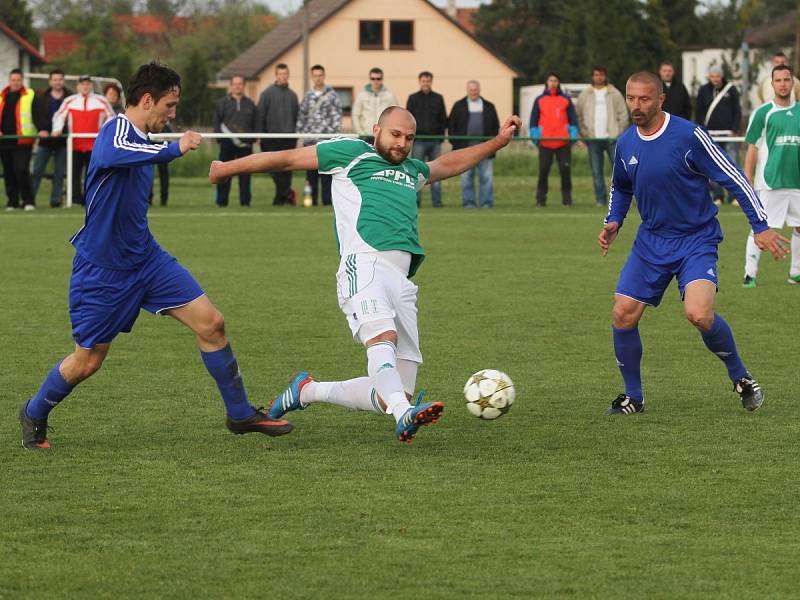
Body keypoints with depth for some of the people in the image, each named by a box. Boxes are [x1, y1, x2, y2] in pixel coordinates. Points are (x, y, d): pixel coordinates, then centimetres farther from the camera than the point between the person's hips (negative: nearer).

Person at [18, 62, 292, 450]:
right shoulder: (117, 131, -20)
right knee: (88, 361, 3)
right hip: (101, 269, -8)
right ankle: (34, 415, 30)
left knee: (211, 323, -3)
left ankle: (240, 414, 9)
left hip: (145, 258, 8)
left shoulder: (141, 138, 8)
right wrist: (176, 149, -57)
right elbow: (116, 154, -47)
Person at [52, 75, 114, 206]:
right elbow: (59, 115, 10)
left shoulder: (101, 101, 6)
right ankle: (76, 198, 4)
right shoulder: (69, 101, 7)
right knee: (75, 173, 0)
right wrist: (57, 129, -6)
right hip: (75, 144, 1)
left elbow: (110, 116, 11)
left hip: (94, 145, -1)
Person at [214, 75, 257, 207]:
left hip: (245, 143, 1)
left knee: (245, 173, 0)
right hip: (227, 142, -1)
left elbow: (255, 123, 14)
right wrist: (219, 136, -7)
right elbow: (217, 121, 5)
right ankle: (221, 200, 5)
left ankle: (245, 200, 4)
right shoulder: (223, 102, 8)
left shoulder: (250, 104, 13)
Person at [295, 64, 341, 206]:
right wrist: (300, 132, 6)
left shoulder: (331, 95, 2)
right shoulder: (308, 96, 14)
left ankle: (327, 200, -2)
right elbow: (301, 115, 16)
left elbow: (336, 115, -3)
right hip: (309, 141, 4)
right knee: (310, 172, 6)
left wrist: (333, 131, -12)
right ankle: (311, 199, 10)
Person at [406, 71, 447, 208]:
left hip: (435, 140, 1)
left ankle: (436, 200, 4)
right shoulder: (413, 99, 8)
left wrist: (442, 134, 3)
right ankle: (415, 200, -1)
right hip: (419, 140, -1)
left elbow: (444, 119, 14)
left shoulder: (438, 98, 12)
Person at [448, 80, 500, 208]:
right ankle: (468, 202, 5)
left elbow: (496, 126, 14)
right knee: (466, 177, 0)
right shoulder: (459, 106, 10)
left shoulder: (489, 106, 13)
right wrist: (456, 143, -2)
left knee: (486, 176, -3)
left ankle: (487, 202, 1)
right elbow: (451, 125, 8)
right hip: (465, 148, 0)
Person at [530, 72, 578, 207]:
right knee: (543, 170, -1)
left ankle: (567, 199, 5)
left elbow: (573, 119, 9)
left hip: (563, 141, 0)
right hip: (545, 142, 0)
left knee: (565, 170, -1)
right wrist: (534, 136, 0)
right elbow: (533, 120, 11)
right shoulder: (539, 100, 11)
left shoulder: (566, 100, 10)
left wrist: (573, 135, -1)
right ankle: (541, 199, 5)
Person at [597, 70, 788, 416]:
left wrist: (761, 226, -15)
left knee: (699, 314, -25)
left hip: (697, 241, -5)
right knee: (623, 314, -5)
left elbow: (733, 178, -12)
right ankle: (632, 397, 14)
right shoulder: (625, 144, 1)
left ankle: (741, 379, 1)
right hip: (651, 241, 5)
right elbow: (620, 188, 22)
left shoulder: (689, 136, -17)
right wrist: (613, 222, 4)